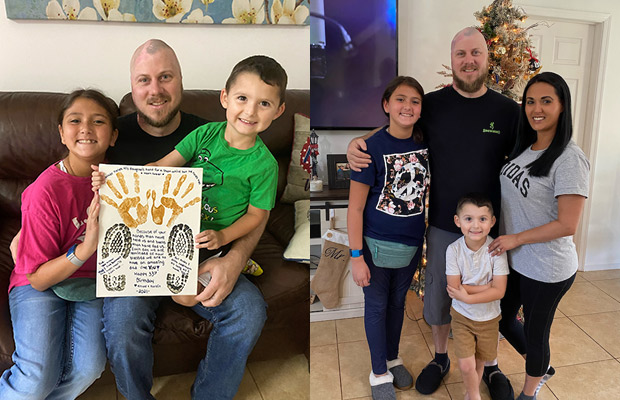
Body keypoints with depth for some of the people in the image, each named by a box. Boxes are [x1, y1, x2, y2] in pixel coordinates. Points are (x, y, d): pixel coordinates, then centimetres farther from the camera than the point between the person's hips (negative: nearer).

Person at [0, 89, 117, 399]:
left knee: (87, 367, -19)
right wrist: (84, 249, -33)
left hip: (90, 283, 3)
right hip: (41, 284, -3)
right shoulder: (46, 190, -19)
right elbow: (38, 278, -17)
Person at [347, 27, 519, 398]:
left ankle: (491, 367, 43)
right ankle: (441, 357, 44)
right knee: (438, 298, 17)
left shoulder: (508, 110, -5)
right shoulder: (432, 104, -5)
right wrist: (357, 142, -16)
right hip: (443, 227, 1)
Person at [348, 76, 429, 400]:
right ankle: (379, 373, 31)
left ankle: (393, 359, 43)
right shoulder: (372, 148, -16)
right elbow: (356, 207, -14)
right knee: (377, 306, 12)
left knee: (398, 302, 21)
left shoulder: (426, 143, -3)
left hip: (412, 244, 4)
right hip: (377, 244, -4)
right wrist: (356, 256, -14)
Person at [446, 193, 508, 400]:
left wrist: (467, 297, -25)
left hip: (488, 317, 1)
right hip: (461, 316, 0)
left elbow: (499, 291, -20)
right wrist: (488, 286, -23)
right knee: (466, 365, -3)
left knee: (479, 363, 17)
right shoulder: (454, 250, -18)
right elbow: (454, 288, -19)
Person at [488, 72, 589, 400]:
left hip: (547, 269, -8)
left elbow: (567, 225, -23)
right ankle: (542, 368, 50)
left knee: (535, 332, 14)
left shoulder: (570, 160, -21)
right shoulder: (523, 149, 2)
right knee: (503, 318, 22)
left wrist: (515, 239, -16)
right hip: (512, 259, 8)